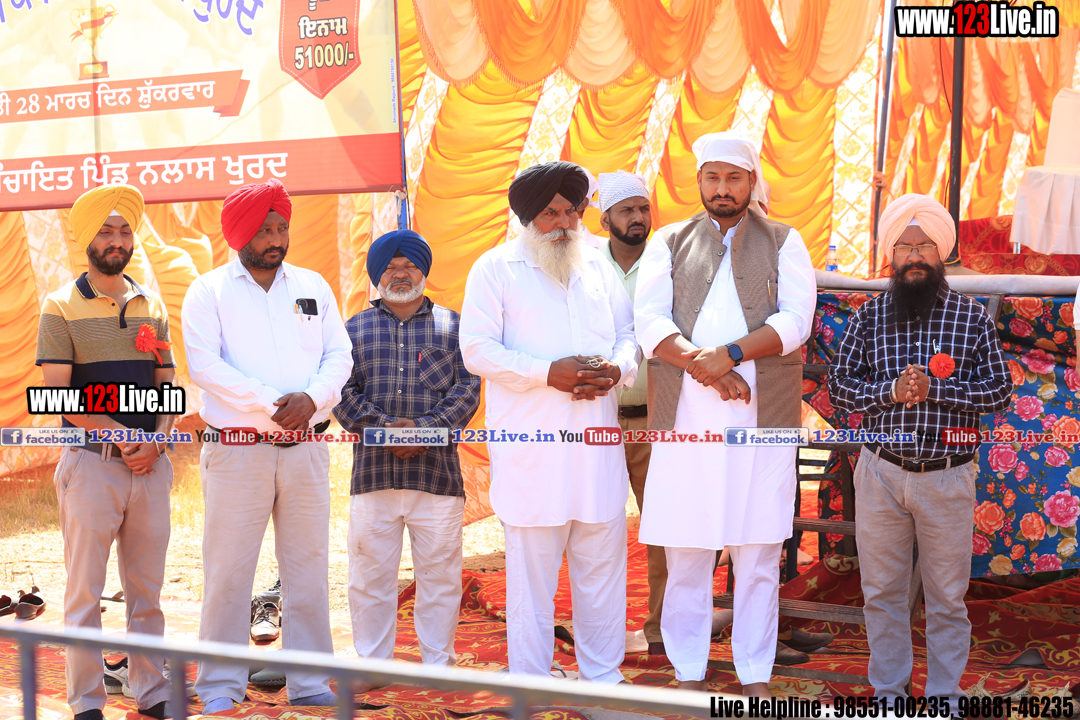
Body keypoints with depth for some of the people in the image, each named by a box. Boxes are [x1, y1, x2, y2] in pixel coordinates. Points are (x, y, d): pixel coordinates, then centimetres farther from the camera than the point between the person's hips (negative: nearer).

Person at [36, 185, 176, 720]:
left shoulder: (151, 308, 14)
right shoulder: (62, 308, 1)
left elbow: (166, 387, 14)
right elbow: (57, 392, -7)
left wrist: (156, 441, -4)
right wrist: (119, 433, -15)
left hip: (150, 466, 4)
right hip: (91, 462, -4)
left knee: (147, 588, 8)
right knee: (85, 590, -1)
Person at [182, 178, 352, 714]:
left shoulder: (313, 286, 13)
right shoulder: (208, 291, 2)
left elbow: (338, 355, 8)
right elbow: (204, 365, -9)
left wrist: (311, 398, -13)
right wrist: (270, 403, -17)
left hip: (306, 448, 3)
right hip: (236, 449, -3)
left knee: (308, 568, 6)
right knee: (228, 570, -2)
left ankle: (310, 682, 15)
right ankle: (220, 687, 7)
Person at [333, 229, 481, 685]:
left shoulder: (451, 326, 9)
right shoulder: (355, 329, 11)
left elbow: (467, 389, 2)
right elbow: (342, 391, 3)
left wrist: (426, 427, -12)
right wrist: (385, 426, -12)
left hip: (437, 471, 0)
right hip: (373, 472, 1)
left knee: (439, 571, 4)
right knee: (370, 572, 3)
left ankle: (439, 665, 16)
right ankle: (371, 664, 14)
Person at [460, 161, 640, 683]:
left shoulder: (598, 268, 17)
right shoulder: (496, 268, 2)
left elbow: (629, 335, 18)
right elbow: (478, 350, -6)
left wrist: (617, 369, -6)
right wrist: (549, 372, -17)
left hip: (597, 444, 5)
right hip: (531, 451, -4)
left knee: (603, 565, 9)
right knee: (532, 570, 0)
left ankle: (603, 677, 21)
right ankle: (530, 686, 9)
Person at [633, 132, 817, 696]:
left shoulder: (783, 242, 11)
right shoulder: (670, 242, 13)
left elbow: (795, 319, -3)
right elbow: (650, 321, 0)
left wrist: (730, 354, -17)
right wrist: (705, 367, -15)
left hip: (763, 418, -1)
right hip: (684, 421, 1)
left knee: (759, 557, 2)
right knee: (685, 554, 4)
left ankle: (755, 677, 11)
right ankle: (687, 674, 15)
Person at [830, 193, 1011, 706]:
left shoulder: (973, 317, -1)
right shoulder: (869, 316, 3)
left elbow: (999, 392, -4)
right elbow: (839, 388, 0)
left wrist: (934, 389, -16)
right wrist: (889, 391, -17)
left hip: (948, 476, -1)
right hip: (881, 472, 1)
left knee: (948, 596, 7)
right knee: (882, 591, 10)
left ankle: (945, 695, 21)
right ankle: (888, 691, 24)